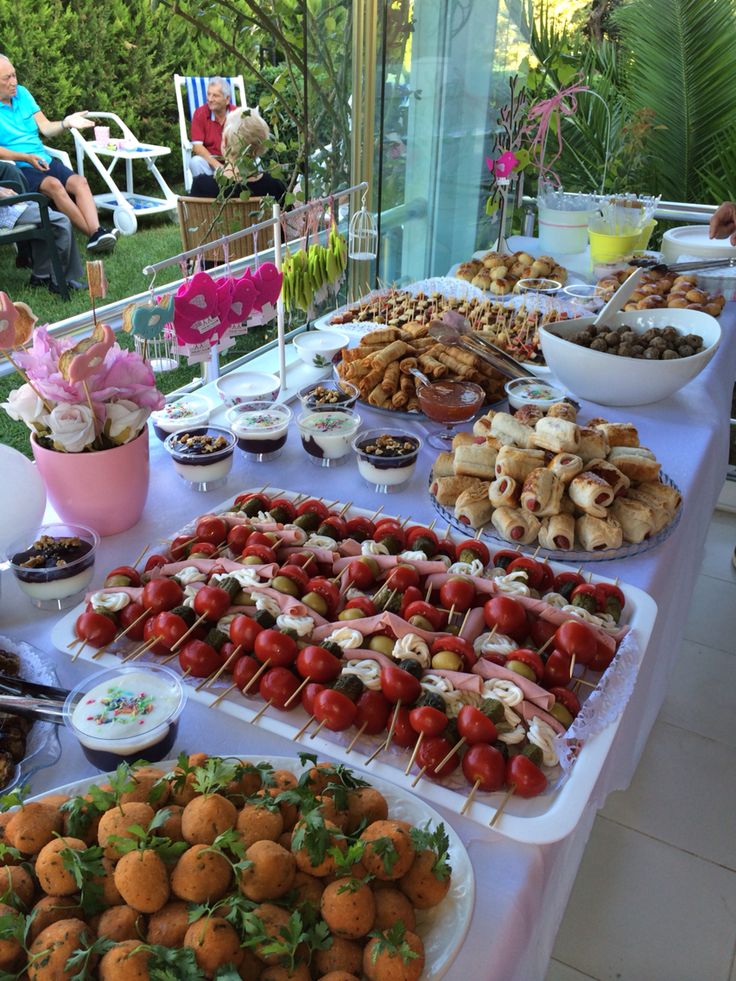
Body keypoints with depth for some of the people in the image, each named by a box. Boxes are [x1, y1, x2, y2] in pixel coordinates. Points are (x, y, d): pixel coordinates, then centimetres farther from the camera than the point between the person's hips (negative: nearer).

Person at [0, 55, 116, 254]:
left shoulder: (22, 93, 15)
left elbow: (45, 127, 11)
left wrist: (67, 123, -8)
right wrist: (26, 157, -21)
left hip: (44, 160, 6)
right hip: (17, 168, -6)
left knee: (79, 181, -22)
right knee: (53, 185, -33)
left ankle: (96, 232, -39)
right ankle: (94, 235, -34)